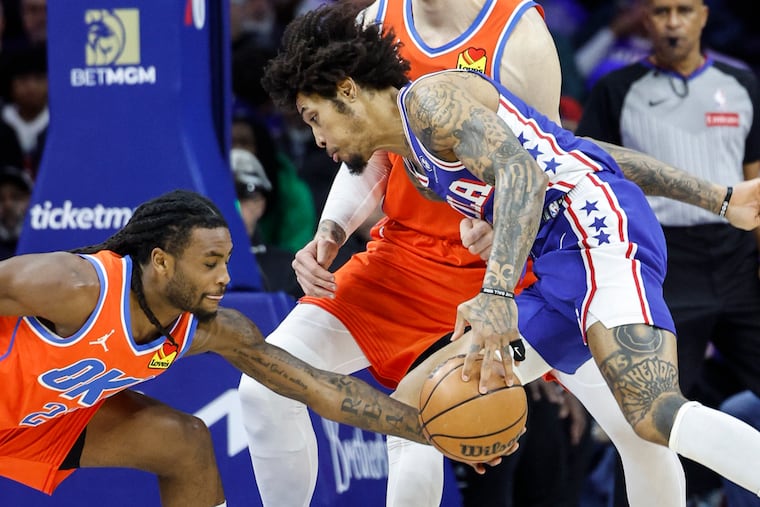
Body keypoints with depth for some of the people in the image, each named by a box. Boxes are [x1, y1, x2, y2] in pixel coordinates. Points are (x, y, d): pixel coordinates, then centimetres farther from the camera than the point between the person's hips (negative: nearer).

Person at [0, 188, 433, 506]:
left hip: (57, 410, 7)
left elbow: (321, 389, -12)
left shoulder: (212, 330, -16)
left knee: (187, 442, 1)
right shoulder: (76, 288, -37)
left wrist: (432, 429, -15)